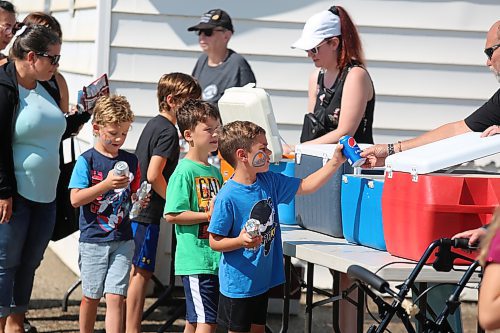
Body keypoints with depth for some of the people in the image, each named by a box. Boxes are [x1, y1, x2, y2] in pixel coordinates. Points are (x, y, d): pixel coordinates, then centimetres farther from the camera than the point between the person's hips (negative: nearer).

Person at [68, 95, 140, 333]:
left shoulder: (130, 161, 7)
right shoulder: (87, 161, -6)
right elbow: (76, 199, -14)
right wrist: (107, 184, -24)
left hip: (122, 240, 2)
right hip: (93, 239, -2)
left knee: (115, 297, -6)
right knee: (91, 296, 10)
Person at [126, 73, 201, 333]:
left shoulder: (153, 125, 14)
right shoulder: (168, 131, -15)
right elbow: (153, 175, -23)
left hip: (135, 208, 10)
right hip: (148, 213, -10)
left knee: (135, 271, 13)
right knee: (142, 272, -6)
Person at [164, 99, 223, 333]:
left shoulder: (214, 171, 15)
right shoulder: (184, 171, -11)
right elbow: (172, 215, -17)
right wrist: (208, 216, -19)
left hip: (214, 259, 8)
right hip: (196, 259, -8)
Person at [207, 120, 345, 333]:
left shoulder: (269, 182, 1)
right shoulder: (228, 196, -20)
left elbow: (305, 186, 11)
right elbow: (215, 242, -16)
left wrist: (335, 162, 3)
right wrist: (240, 241, -33)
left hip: (262, 279, 7)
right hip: (238, 283, -7)